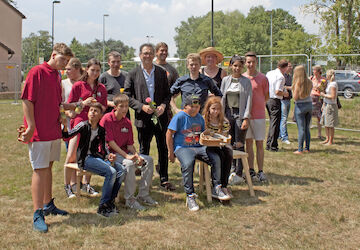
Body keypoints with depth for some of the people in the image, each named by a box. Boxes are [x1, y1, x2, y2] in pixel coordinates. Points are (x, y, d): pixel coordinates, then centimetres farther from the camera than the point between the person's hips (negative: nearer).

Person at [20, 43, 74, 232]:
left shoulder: (57, 76, 14)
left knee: (48, 167, 17)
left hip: (54, 130, 8)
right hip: (39, 131, -8)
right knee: (40, 170, -6)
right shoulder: (37, 72, -10)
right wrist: (31, 127, -17)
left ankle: (48, 204, 29)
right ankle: (38, 215, -1)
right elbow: (27, 100, -14)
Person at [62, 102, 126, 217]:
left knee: (121, 170, -12)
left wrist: (109, 155, -4)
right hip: (85, 159, -6)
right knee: (111, 172, -25)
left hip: (97, 157, 6)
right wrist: (65, 126, -36)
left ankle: (110, 201, -4)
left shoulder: (101, 130, 9)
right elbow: (67, 135, -16)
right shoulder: (84, 125, -5)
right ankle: (103, 206, -17)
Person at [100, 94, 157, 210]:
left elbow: (130, 145, 8)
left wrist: (136, 155, -13)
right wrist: (126, 155, -22)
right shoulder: (107, 119, -12)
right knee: (129, 163, -34)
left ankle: (143, 195, 1)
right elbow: (110, 141, -17)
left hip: (124, 152, 7)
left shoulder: (127, 123, 7)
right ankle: (129, 199, -23)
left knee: (148, 160, -5)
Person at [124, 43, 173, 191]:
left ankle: (164, 180, 15)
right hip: (143, 118, -2)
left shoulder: (162, 73, 9)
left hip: (160, 116, 2)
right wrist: (142, 106, -14)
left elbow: (167, 94, 11)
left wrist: (163, 105, -9)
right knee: (144, 151, 8)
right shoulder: (133, 74, 2)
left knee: (163, 149, 5)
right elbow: (127, 97, -1)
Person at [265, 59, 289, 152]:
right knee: (275, 124, 0)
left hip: (267, 100, 8)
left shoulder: (269, 73, 9)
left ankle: (268, 144, 20)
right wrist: (285, 94, -2)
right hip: (275, 101, -8)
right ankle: (273, 146, 4)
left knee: (272, 122, 18)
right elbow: (278, 92, -22)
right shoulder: (281, 77, -15)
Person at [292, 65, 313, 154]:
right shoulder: (309, 82, 4)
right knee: (307, 128, 13)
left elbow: (295, 97, -16)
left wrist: (293, 90, -1)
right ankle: (307, 148, 17)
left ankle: (300, 149, -3)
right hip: (309, 104, 6)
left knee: (301, 129, -4)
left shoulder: (298, 83, -14)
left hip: (300, 106, -6)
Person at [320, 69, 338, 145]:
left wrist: (324, 95, -13)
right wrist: (323, 105, 20)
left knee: (330, 125, -3)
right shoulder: (329, 83, 13)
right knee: (326, 124, 15)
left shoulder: (333, 84, -16)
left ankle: (331, 141, 4)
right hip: (326, 105, 10)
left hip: (331, 106, -10)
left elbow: (333, 96, -23)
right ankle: (327, 139, 24)